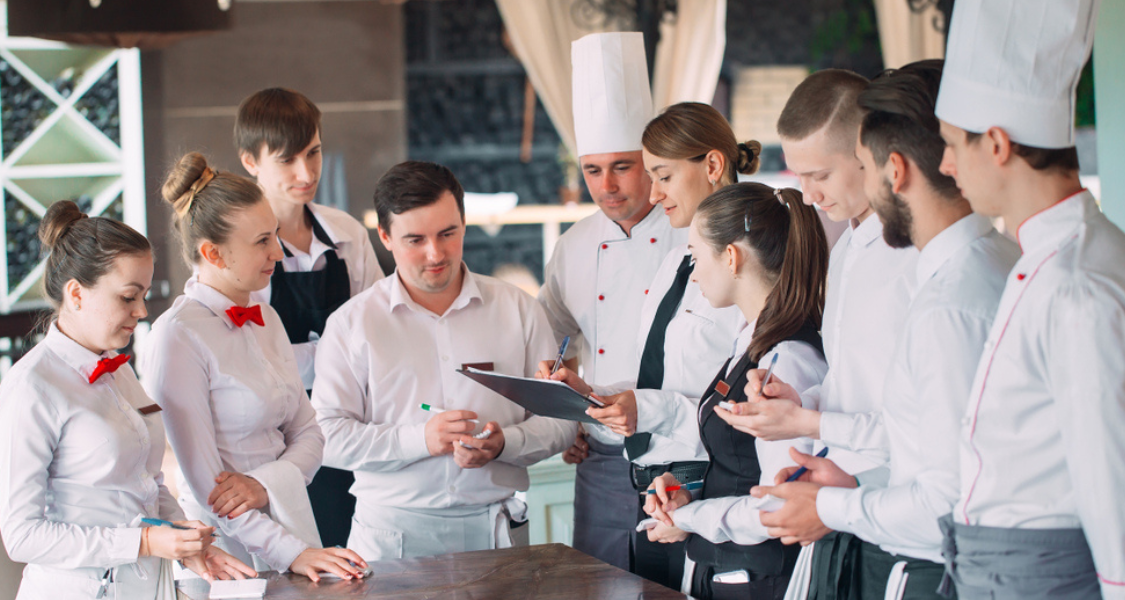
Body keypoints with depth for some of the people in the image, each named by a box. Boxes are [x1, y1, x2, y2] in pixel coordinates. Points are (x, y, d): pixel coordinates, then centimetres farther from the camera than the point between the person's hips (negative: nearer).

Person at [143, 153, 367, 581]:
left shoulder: (265, 320, 9)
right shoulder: (178, 336, -14)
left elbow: (308, 433, 9)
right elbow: (204, 483, -16)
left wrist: (265, 484, -11)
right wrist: (291, 552, -19)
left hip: (289, 522, 6)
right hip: (226, 553, -6)